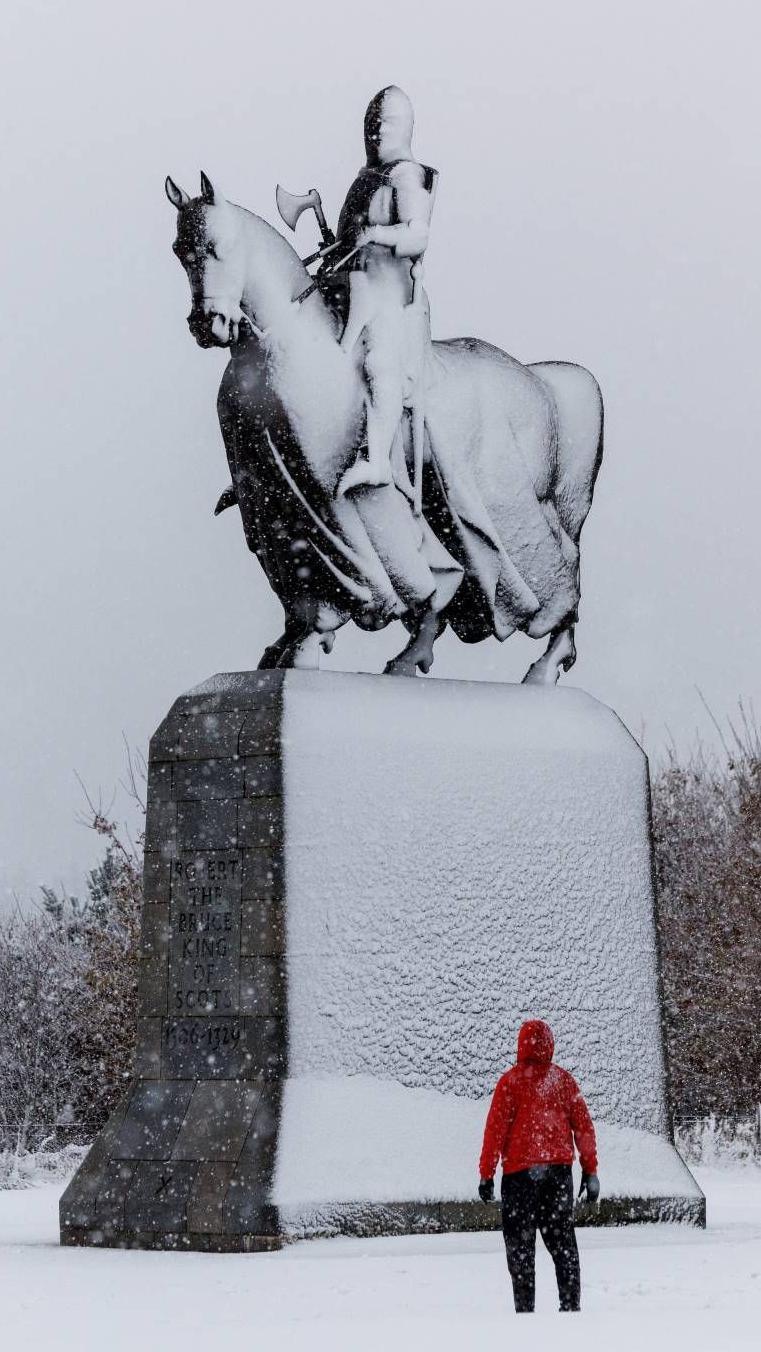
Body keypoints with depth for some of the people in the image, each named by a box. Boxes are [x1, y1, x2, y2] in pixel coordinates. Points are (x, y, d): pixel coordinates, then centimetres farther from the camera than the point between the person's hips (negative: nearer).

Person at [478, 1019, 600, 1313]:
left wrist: (486, 1174, -5)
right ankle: (571, 1304, 7)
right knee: (563, 1241, 12)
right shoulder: (564, 1080, 4)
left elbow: (495, 1128, -8)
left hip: (519, 1172, -3)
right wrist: (590, 1170, 11)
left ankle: (525, 1310, -3)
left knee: (520, 1244, 3)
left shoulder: (511, 1081, -7)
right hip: (559, 1169, 3)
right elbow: (583, 1126, 5)